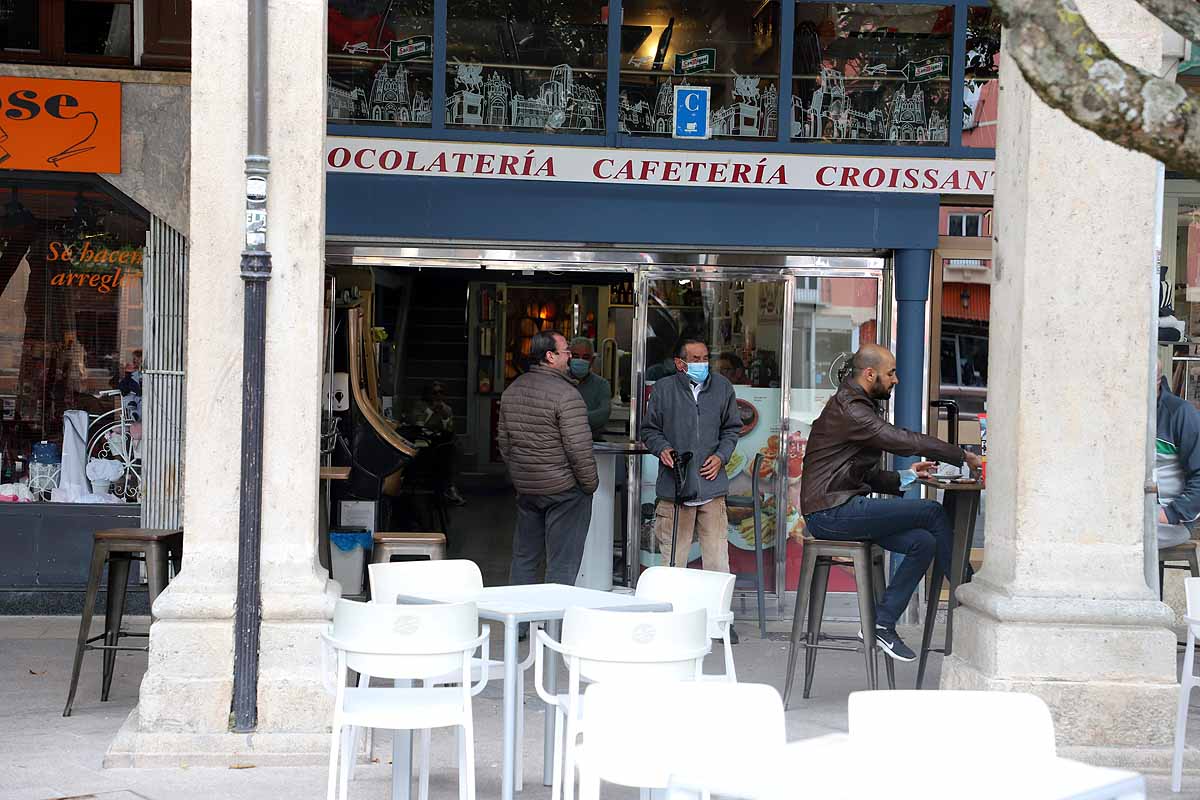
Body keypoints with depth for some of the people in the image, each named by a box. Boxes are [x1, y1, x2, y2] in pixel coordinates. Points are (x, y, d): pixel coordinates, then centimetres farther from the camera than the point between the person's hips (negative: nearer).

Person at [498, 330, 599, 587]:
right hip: (564, 489, -7)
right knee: (562, 564, -1)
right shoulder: (566, 394, -17)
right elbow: (579, 448, -19)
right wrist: (590, 484, -6)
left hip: (525, 487, 7)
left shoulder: (512, 390, 8)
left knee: (524, 557, 16)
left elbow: (503, 440, 15)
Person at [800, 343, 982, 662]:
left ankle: (881, 624, -2)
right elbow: (904, 441, -19)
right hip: (830, 513, -10)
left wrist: (905, 477, 10)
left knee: (923, 542, -5)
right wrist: (964, 456, -11)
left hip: (843, 508, 10)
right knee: (932, 512, -13)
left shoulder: (860, 407, 21)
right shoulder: (847, 409, -13)